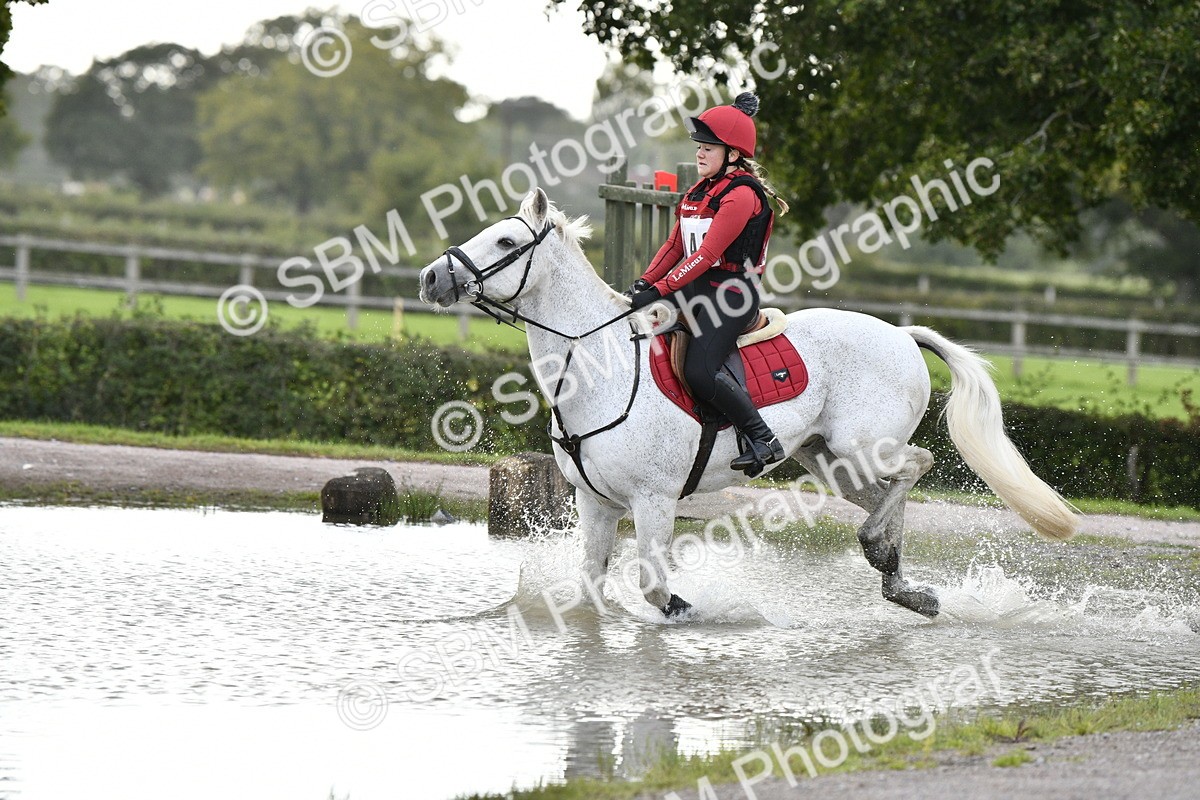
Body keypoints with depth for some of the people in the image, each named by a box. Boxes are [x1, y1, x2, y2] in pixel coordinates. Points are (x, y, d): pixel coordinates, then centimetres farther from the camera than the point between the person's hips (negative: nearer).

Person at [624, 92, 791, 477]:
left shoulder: (741, 195, -13)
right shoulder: (699, 192, 17)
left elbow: (707, 254, -20)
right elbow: (675, 245, 15)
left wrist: (661, 290, -25)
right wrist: (644, 282, -2)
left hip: (729, 292, -10)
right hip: (694, 291, 10)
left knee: (700, 372, -25)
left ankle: (764, 440, -16)